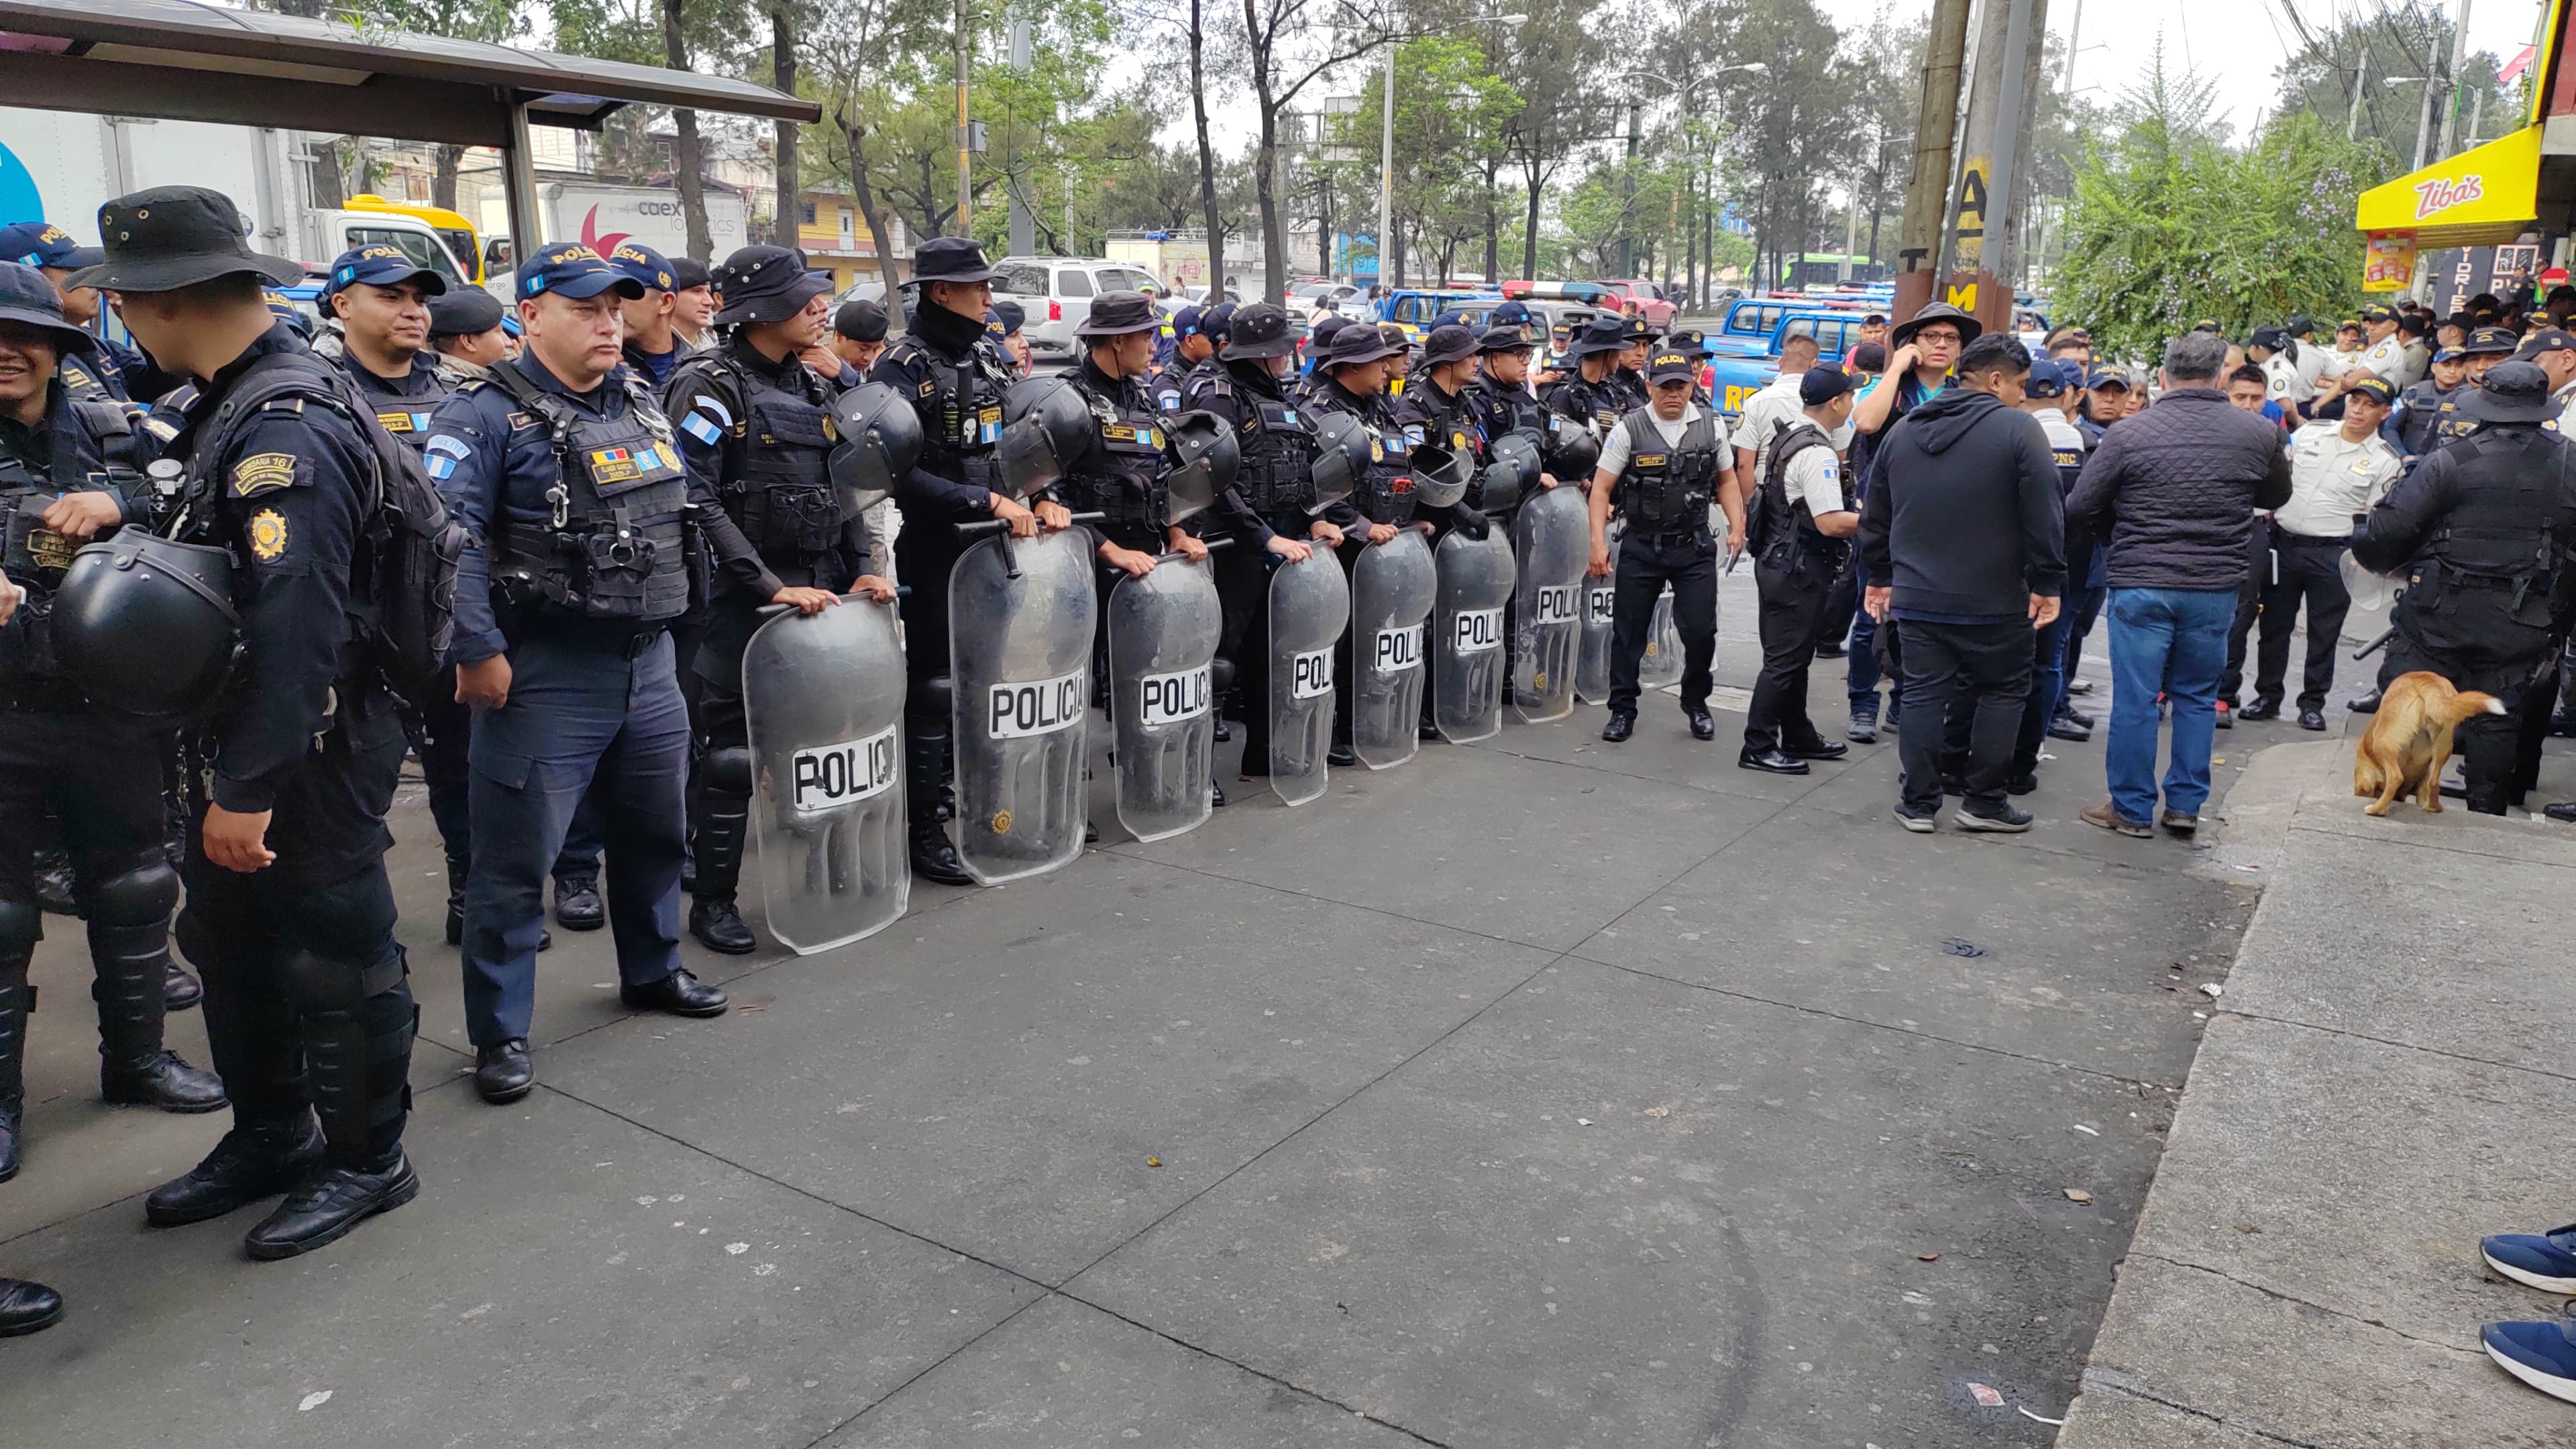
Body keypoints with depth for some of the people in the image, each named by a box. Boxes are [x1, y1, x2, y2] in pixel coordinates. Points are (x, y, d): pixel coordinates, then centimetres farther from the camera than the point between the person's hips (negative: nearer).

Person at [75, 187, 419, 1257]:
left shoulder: (288, 426, -23)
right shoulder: (235, 403, 9)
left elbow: (296, 624, -28)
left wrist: (252, 786, -26)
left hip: (312, 752, -10)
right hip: (239, 736, 10)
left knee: (336, 955, 5)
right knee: (228, 941, 20)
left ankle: (366, 1162, 22)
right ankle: (269, 1136, 37)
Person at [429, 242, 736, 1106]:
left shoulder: (640, 402, 12)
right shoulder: (486, 416, -11)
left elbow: (692, 510, 21)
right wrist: (478, 649, -22)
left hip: (648, 661, 7)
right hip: (546, 673, -7)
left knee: (654, 830, 20)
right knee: (517, 855, 0)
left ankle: (651, 971, 40)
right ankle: (500, 1033, 12)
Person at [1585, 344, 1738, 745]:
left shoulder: (1711, 426, 3)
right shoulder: (1629, 429, -6)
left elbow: (1727, 480, 13)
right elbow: (1601, 489, -5)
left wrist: (1737, 527, 1)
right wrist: (1598, 543, -13)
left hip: (1695, 547, 1)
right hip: (1641, 547, -1)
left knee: (1701, 630, 0)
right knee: (1628, 631, 5)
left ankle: (1696, 704, 23)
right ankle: (1622, 710, 20)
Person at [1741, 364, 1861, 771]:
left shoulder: (1786, 435, 9)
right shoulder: (1817, 454, -21)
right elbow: (1831, 523, -26)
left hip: (1778, 559, 10)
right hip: (1799, 569, -10)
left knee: (1795, 658, 18)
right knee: (1785, 661, -3)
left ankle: (1798, 736, 28)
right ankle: (1757, 747, 2)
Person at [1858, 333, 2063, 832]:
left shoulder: (1902, 430, 9)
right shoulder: (2018, 429, -9)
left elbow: (1875, 515, 15)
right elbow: (2044, 516, -13)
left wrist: (1880, 577, 23)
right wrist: (2047, 584, -6)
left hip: (1916, 597, 4)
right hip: (1993, 601, -4)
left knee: (1923, 694, 9)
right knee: (2004, 691, 11)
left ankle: (1918, 803, 12)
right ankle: (1983, 802, 12)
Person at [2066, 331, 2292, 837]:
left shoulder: (2129, 433, -9)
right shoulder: (2259, 433, -1)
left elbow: (2081, 507, -5)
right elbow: (2277, 496, 16)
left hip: (2141, 585, -3)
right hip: (2217, 587, 3)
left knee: (2134, 699, 4)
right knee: (2197, 697, 14)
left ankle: (2132, 809, 11)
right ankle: (2185, 805, 20)